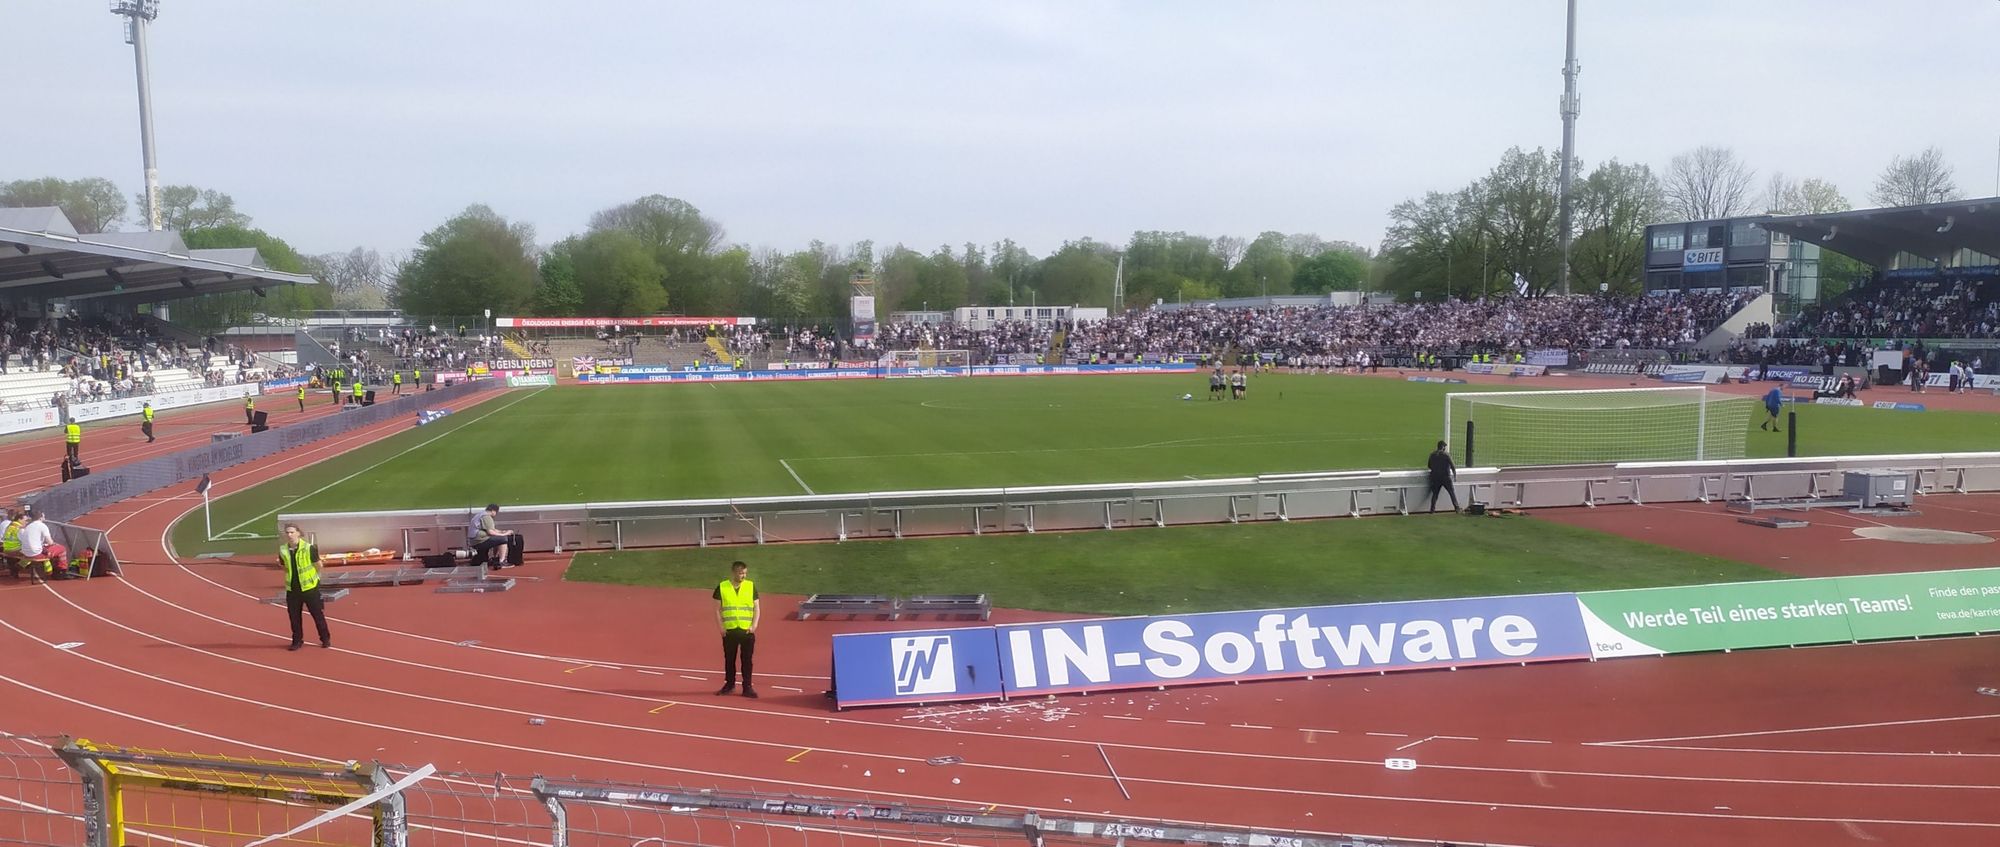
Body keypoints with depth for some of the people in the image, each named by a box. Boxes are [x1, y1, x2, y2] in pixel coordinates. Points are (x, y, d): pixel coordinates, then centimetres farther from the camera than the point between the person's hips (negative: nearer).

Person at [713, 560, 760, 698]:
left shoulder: (751, 586, 2)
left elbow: (757, 608, 4)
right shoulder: (722, 587, 0)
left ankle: (747, 687, 9)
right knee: (729, 659, 10)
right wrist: (721, 627, -4)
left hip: (747, 630, 0)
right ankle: (729, 684, 25)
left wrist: (754, 626, -6)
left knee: (747, 660, 2)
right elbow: (718, 610, 4)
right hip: (729, 631, 0)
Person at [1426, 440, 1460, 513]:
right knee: (1452, 492, 6)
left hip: (1435, 477, 4)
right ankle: (1456, 508, 3)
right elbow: (1452, 466, -9)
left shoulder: (1432, 454, 2)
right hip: (1446, 477, -4)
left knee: (1435, 493, 9)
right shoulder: (1446, 454, -10)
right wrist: (1455, 476, 1)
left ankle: (1432, 509, 1)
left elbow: (1429, 466, 10)